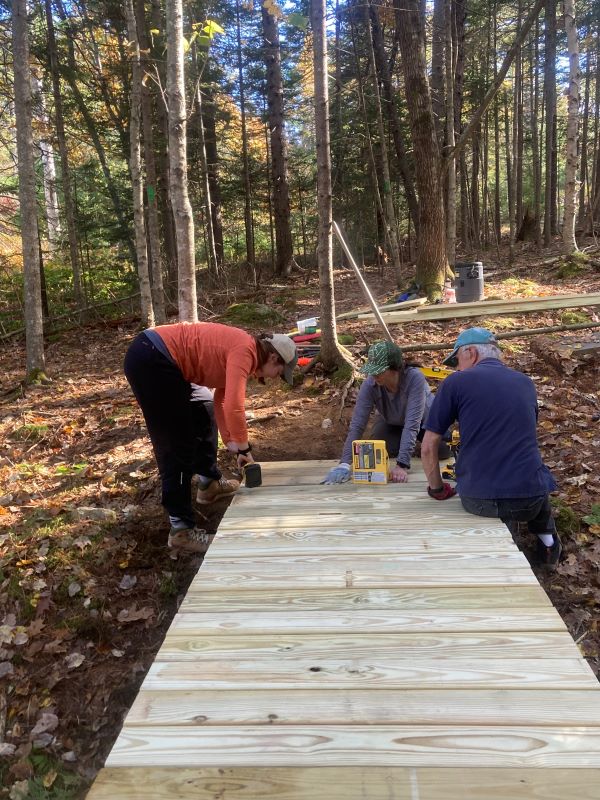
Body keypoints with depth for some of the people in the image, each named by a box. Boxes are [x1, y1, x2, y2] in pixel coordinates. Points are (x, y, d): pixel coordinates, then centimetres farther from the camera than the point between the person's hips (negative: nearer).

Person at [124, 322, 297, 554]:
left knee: (199, 422, 24)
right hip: (150, 360, -11)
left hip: (156, 358, 11)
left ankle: (210, 484, 43)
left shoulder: (241, 351, 15)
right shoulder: (245, 351, -14)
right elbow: (234, 407, -23)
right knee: (176, 445, -6)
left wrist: (230, 441, 13)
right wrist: (244, 449, -10)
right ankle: (181, 529, 2)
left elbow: (222, 401, 19)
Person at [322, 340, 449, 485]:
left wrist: (402, 465, -51)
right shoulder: (370, 384, -33)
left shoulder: (415, 378, -41)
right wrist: (344, 464, -45)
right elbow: (357, 425, -34)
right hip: (392, 423, 2)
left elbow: (412, 424, -44)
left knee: (442, 450, -20)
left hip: (424, 419, -2)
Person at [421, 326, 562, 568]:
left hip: (479, 499, -3)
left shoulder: (456, 382, -3)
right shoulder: (526, 383, 11)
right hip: (530, 499, 4)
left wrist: (437, 489, 13)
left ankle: (502, 527, 5)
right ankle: (547, 538, 25)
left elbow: (428, 447, -3)